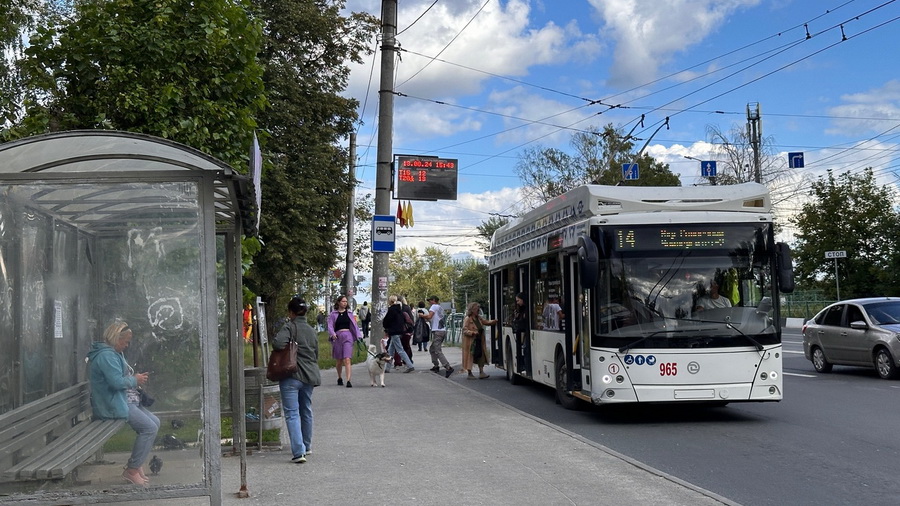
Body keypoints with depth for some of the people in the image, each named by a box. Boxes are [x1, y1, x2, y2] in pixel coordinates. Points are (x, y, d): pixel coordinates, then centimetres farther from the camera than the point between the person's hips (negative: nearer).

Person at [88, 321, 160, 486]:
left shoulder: (115, 353, 17)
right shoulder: (106, 355, -18)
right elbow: (117, 381, -27)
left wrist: (137, 378, 7)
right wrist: (135, 380, -10)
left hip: (125, 400, 11)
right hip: (113, 404, -11)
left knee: (155, 422, 8)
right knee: (150, 428, -16)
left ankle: (136, 464, 10)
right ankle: (132, 470, -9)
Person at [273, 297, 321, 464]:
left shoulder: (290, 327, -10)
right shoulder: (311, 330, 12)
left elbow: (278, 343, -26)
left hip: (292, 376, -7)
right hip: (310, 375, 7)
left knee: (292, 414, -6)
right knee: (306, 411, 21)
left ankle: (298, 452, -15)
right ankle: (307, 447, 34)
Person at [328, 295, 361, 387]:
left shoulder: (349, 313, 9)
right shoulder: (333, 314, 4)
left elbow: (354, 325, 10)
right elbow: (330, 325, -2)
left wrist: (358, 336, 2)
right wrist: (333, 334, -21)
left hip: (348, 336, 0)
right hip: (337, 337, 0)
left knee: (347, 360, -12)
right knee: (339, 360, 11)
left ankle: (348, 381, -18)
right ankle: (339, 378, 32)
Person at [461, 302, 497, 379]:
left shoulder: (479, 318, 12)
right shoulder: (467, 319, -11)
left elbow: (486, 322, 17)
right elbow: (464, 330, -14)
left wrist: (495, 321, 2)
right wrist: (473, 332, -26)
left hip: (479, 341, 7)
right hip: (471, 342, -7)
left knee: (481, 356, 4)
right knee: (471, 356, -1)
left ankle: (481, 372, 7)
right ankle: (470, 373, 8)